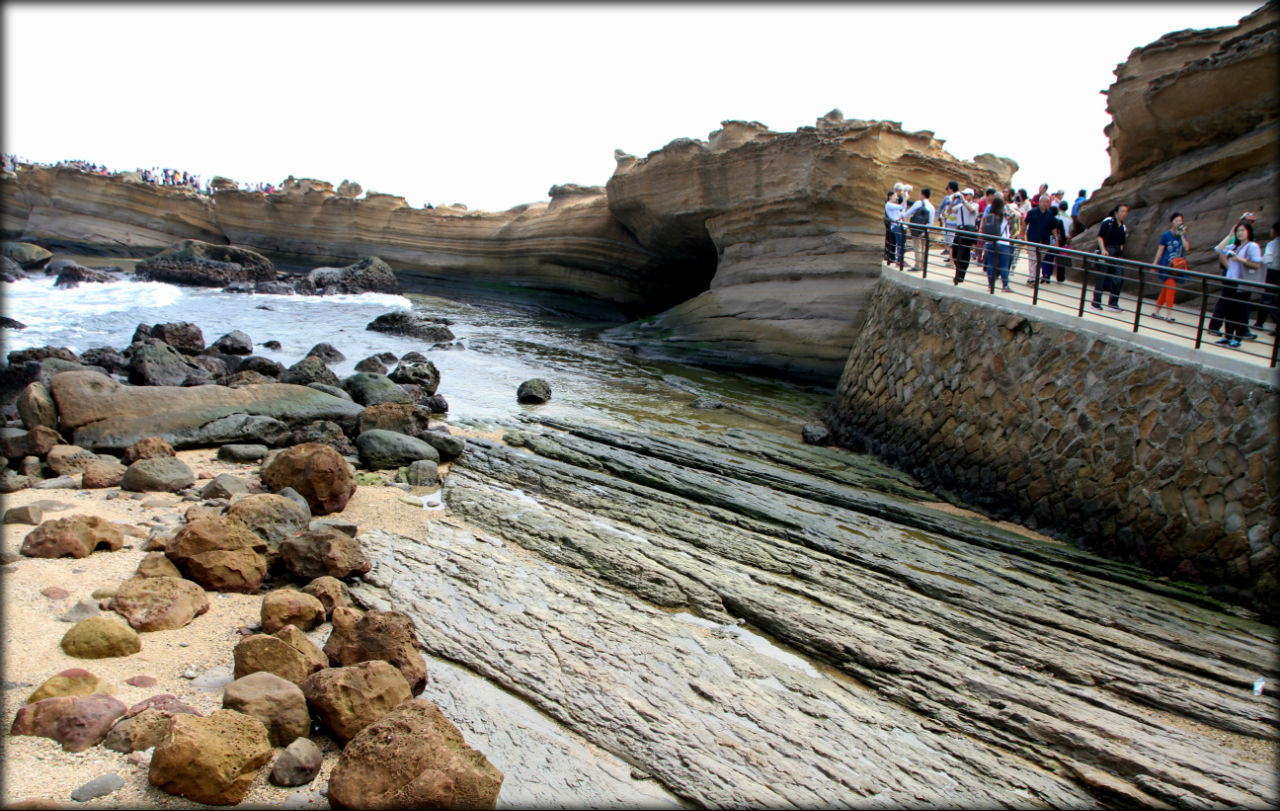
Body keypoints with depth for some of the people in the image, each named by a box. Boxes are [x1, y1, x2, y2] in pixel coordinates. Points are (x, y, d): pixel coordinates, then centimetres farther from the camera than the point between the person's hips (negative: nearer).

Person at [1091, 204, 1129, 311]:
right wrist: (1103, 250, -18)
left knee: (1119, 278, -1)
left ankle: (1113, 303, 7)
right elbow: (1100, 236, -8)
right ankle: (1096, 302, 7)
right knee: (1102, 277, -1)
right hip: (1106, 252, -6)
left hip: (1117, 254, 6)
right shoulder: (1108, 221, -3)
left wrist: (1120, 253, 10)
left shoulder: (1123, 227, 15)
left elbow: (1122, 243, 20)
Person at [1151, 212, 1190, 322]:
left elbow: (1187, 247, -8)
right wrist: (1154, 264, -3)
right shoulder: (1166, 235, -3)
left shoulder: (1182, 236, 8)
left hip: (1177, 267, 5)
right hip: (1166, 266, -5)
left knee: (1166, 290, 9)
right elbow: (1160, 250, -1)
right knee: (1171, 288, -15)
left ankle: (1156, 311, 18)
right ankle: (1169, 314, -15)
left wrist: (1182, 235, -9)